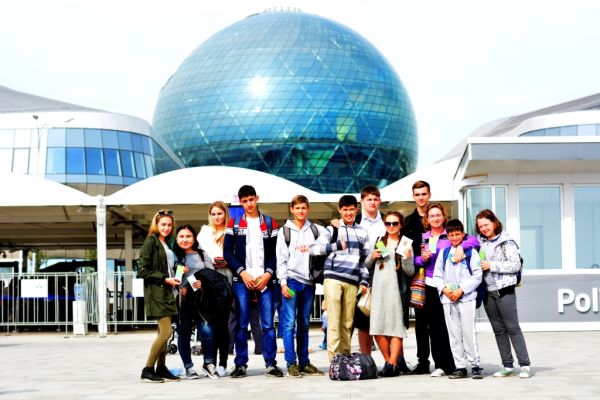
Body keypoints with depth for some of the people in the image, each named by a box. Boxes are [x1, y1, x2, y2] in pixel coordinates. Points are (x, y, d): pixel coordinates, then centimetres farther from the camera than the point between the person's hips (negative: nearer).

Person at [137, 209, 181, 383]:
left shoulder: (168, 244, 17)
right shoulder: (151, 241, -7)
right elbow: (142, 271, -12)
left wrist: (175, 278, 6)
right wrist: (165, 279, -15)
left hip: (167, 292, 8)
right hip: (156, 292, -8)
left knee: (163, 332, 9)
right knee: (166, 331, -14)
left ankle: (161, 368, 15)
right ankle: (147, 370, -6)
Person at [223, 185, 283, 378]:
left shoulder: (270, 223, 11)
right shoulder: (234, 224, 9)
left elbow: (275, 252, 7)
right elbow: (228, 252, 4)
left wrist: (268, 274, -7)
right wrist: (242, 272, -8)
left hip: (265, 280, 0)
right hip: (241, 281, 0)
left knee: (268, 324, -2)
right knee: (241, 324, 0)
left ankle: (271, 364, 2)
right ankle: (240, 364, 5)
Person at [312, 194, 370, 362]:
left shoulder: (362, 232, 18)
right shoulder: (332, 229, 10)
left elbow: (365, 259, 20)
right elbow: (314, 248, -1)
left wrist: (364, 281, 10)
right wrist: (336, 246, -11)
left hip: (352, 282, 3)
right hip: (333, 278, -3)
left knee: (347, 323, 3)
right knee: (334, 320, -8)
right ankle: (334, 358, -11)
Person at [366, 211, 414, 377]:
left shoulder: (406, 244, 6)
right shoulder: (378, 241, 16)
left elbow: (410, 272, 2)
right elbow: (367, 266, 19)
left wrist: (407, 259, -16)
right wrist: (372, 257, -1)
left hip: (397, 289, -4)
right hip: (378, 289, 4)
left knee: (396, 327, -6)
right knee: (378, 328, 0)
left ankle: (392, 365, -7)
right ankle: (394, 362, 11)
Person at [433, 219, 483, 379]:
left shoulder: (471, 252, 1)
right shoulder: (444, 253, 12)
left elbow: (477, 276, -3)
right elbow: (437, 275, 13)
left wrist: (461, 290, -12)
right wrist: (444, 288, -6)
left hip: (466, 298, -4)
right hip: (448, 299, 4)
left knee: (469, 332, -8)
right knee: (454, 334, 5)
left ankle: (475, 365, 1)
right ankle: (460, 367, 10)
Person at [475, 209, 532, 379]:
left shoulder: (507, 242, -5)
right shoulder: (480, 242, 10)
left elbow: (516, 265, -10)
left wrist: (491, 266, -14)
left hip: (504, 290, -5)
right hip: (488, 291, 6)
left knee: (512, 328, -6)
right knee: (498, 330, 8)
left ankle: (525, 365, -3)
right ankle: (507, 366, 13)